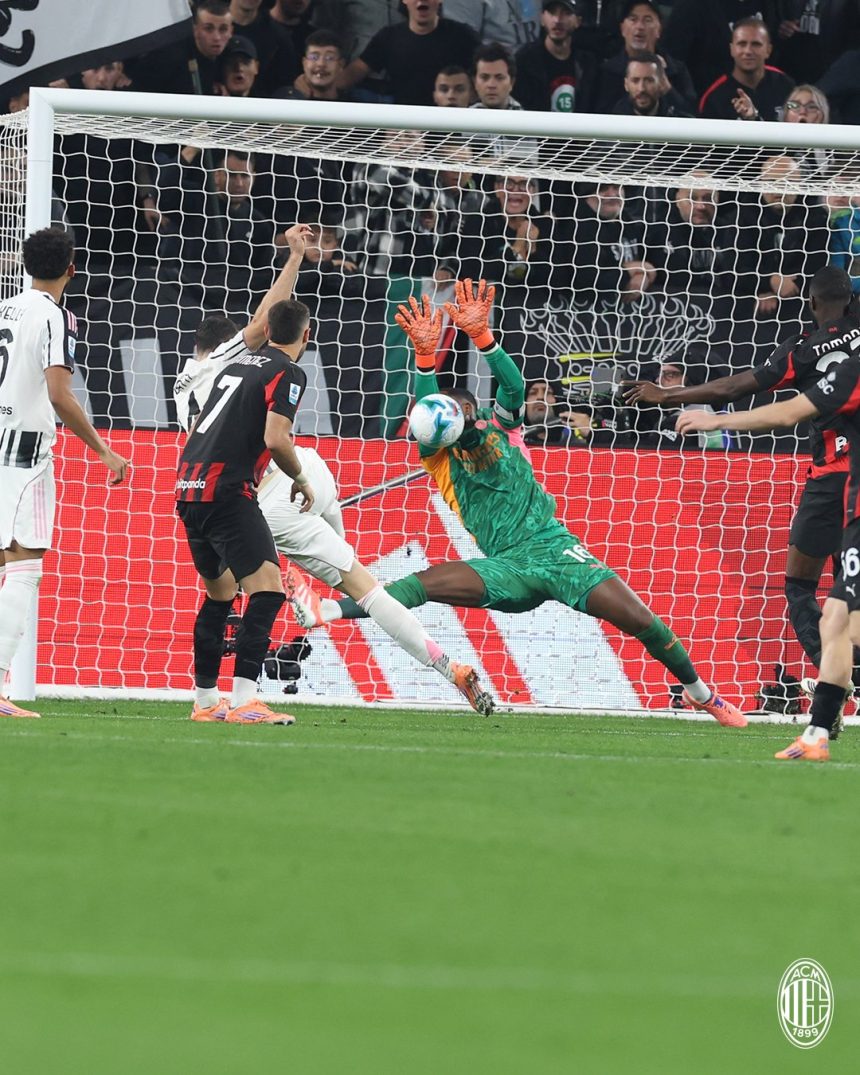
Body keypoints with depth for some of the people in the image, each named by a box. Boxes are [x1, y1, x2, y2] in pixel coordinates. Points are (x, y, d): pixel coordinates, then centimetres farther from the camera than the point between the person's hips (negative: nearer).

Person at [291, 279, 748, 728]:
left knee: (639, 619, -10)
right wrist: (425, 353, -27)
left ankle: (698, 691, 8)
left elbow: (513, 386, -9)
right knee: (426, 582, -23)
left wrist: (481, 335, -25)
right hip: (507, 568, 0)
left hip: (556, 550, 0)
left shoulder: (502, 432, 10)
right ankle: (330, 611, -26)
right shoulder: (443, 460, 7)